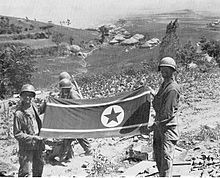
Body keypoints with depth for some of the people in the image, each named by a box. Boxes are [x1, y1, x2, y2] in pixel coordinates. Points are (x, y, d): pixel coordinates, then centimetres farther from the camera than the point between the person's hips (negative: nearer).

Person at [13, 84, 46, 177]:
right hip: (26, 147, -7)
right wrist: (32, 138, -22)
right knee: (26, 172, -4)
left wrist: (46, 102, 17)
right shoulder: (18, 114, -20)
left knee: (38, 167, 22)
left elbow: (40, 110, 28)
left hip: (37, 144, 7)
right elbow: (17, 134, -17)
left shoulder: (32, 106, 0)